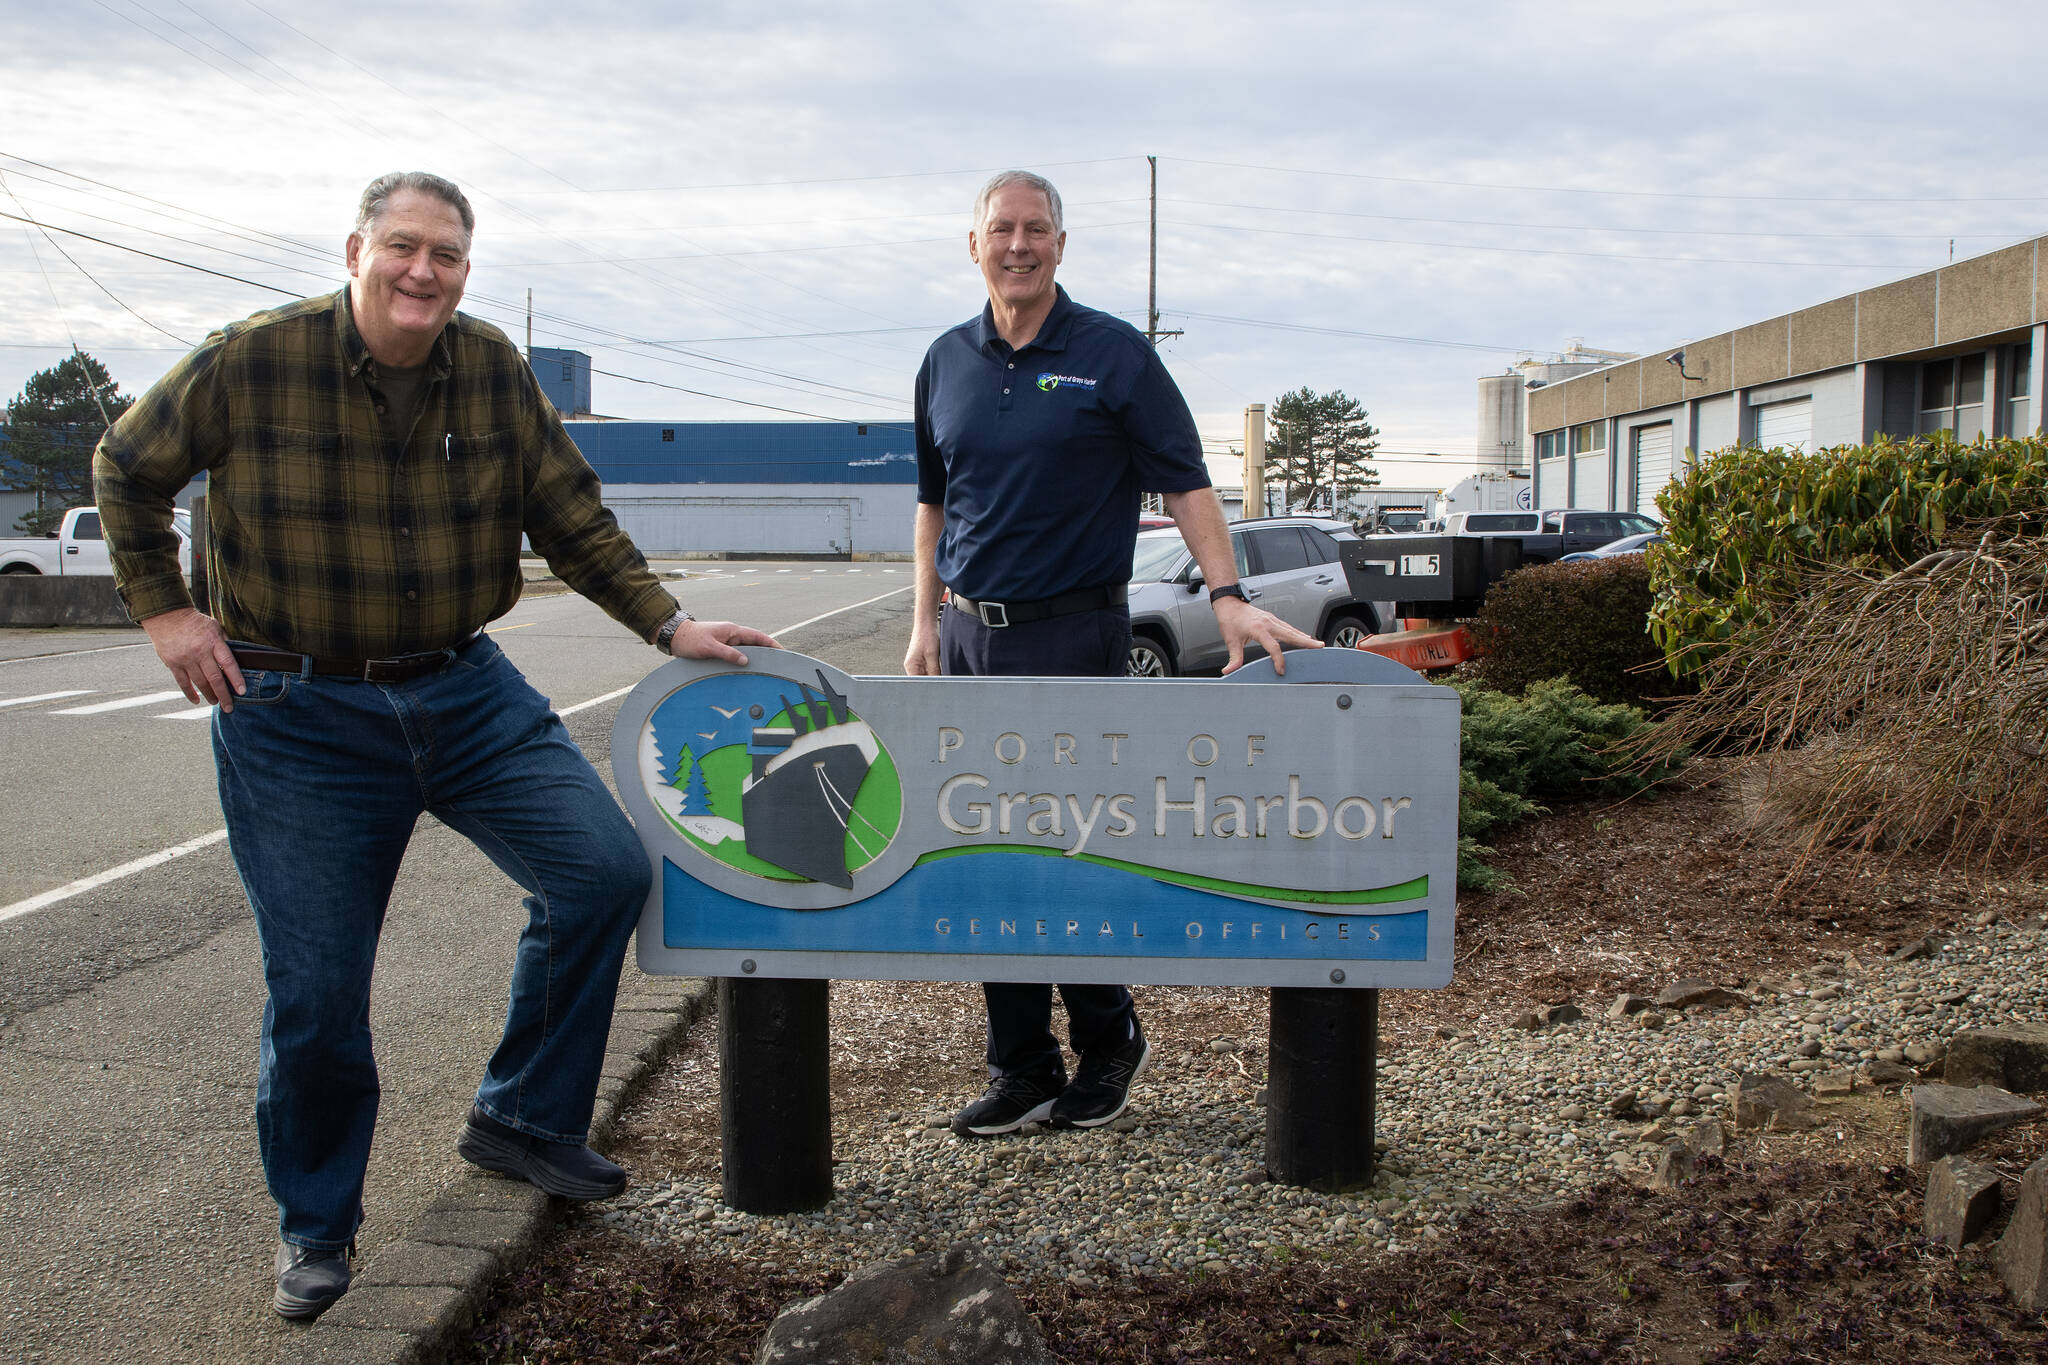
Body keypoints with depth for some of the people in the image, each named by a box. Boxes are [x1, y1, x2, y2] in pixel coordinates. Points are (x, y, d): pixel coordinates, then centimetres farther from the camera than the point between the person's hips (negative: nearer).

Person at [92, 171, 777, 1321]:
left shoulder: (493, 369, 0)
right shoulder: (252, 362, -9)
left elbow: (570, 514, 4)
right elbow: (128, 471, 5)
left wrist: (666, 623, -4)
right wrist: (163, 610, 2)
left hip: (465, 690, 4)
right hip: (298, 717, -3)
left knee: (606, 871, -7)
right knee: (317, 988, 1)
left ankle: (523, 1118, 13)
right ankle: (315, 1227, 25)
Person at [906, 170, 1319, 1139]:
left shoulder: (1115, 356, -2)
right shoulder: (946, 362, 12)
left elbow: (1185, 482, -5)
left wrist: (1228, 597, -17)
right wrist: (926, 622, 10)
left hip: (1073, 633, -4)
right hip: (970, 634, 5)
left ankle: (1108, 1042, 23)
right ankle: (1021, 1072, 16)